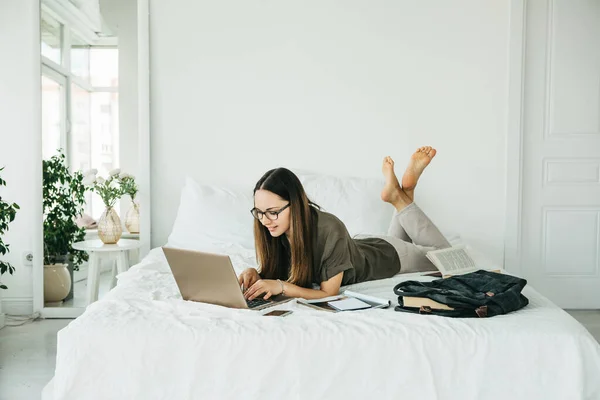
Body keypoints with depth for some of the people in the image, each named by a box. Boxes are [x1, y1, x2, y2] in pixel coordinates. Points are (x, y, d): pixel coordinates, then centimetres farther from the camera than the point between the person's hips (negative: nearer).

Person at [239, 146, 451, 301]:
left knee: (448, 258, 21)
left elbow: (330, 292, -37)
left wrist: (280, 286, -47)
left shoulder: (330, 230, -44)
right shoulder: (276, 230, -27)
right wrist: (255, 274, -35)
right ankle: (403, 195, 24)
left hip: (386, 255, -5)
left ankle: (401, 196, 15)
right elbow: (273, 273, -14)